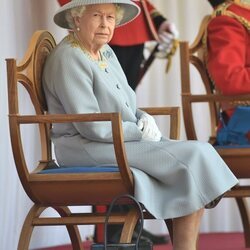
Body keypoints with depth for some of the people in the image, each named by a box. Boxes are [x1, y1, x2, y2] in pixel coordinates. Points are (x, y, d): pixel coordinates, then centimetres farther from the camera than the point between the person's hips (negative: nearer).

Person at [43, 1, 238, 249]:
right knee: (193, 158, -17)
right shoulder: (69, 59, -16)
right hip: (88, 149, -9)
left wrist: (145, 119, -1)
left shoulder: (105, 52, 13)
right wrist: (141, 132, -11)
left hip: (122, 142, 9)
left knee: (197, 153, -9)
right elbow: (91, 127, -21)